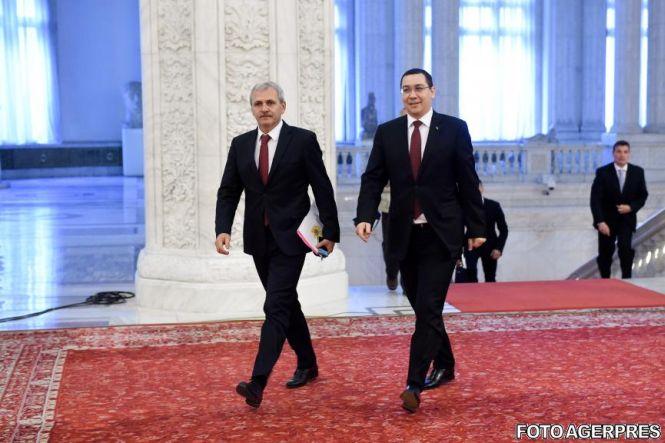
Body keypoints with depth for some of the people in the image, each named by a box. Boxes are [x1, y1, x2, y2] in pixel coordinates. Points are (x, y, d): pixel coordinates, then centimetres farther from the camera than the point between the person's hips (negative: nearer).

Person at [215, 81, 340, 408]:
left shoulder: (303, 140, -5)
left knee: (276, 307, -13)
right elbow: (228, 192, 7)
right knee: (286, 304, 17)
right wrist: (222, 229, -8)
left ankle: (258, 383, -17)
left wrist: (330, 232, -6)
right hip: (258, 239, 5)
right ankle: (307, 364, 34)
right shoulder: (240, 145, 7)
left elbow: (323, 189, -4)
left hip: (290, 237, -5)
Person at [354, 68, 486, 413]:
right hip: (405, 235, 4)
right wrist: (365, 217, -14)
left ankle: (414, 385, -8)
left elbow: (468, 181, 0)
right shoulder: (386, 132, 6)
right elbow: (373, 179, 2)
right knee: (422, 307, 14)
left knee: (429, 309, -10)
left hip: (441, 235, -3)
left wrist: (476, 228, 0)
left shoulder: (454, 128, -1)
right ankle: (445, 365, 35)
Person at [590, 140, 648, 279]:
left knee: (626, 248, -19)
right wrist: (600, 221, -23)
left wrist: (631, 207, -14)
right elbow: (595, 199, -13)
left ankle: (626, 279, -9)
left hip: (627, 219, 0)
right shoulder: (602, 172, -9)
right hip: (607, 219, 0)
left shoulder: (638, 172, -2)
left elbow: (643, 195, 6)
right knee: (605, 253, 8)